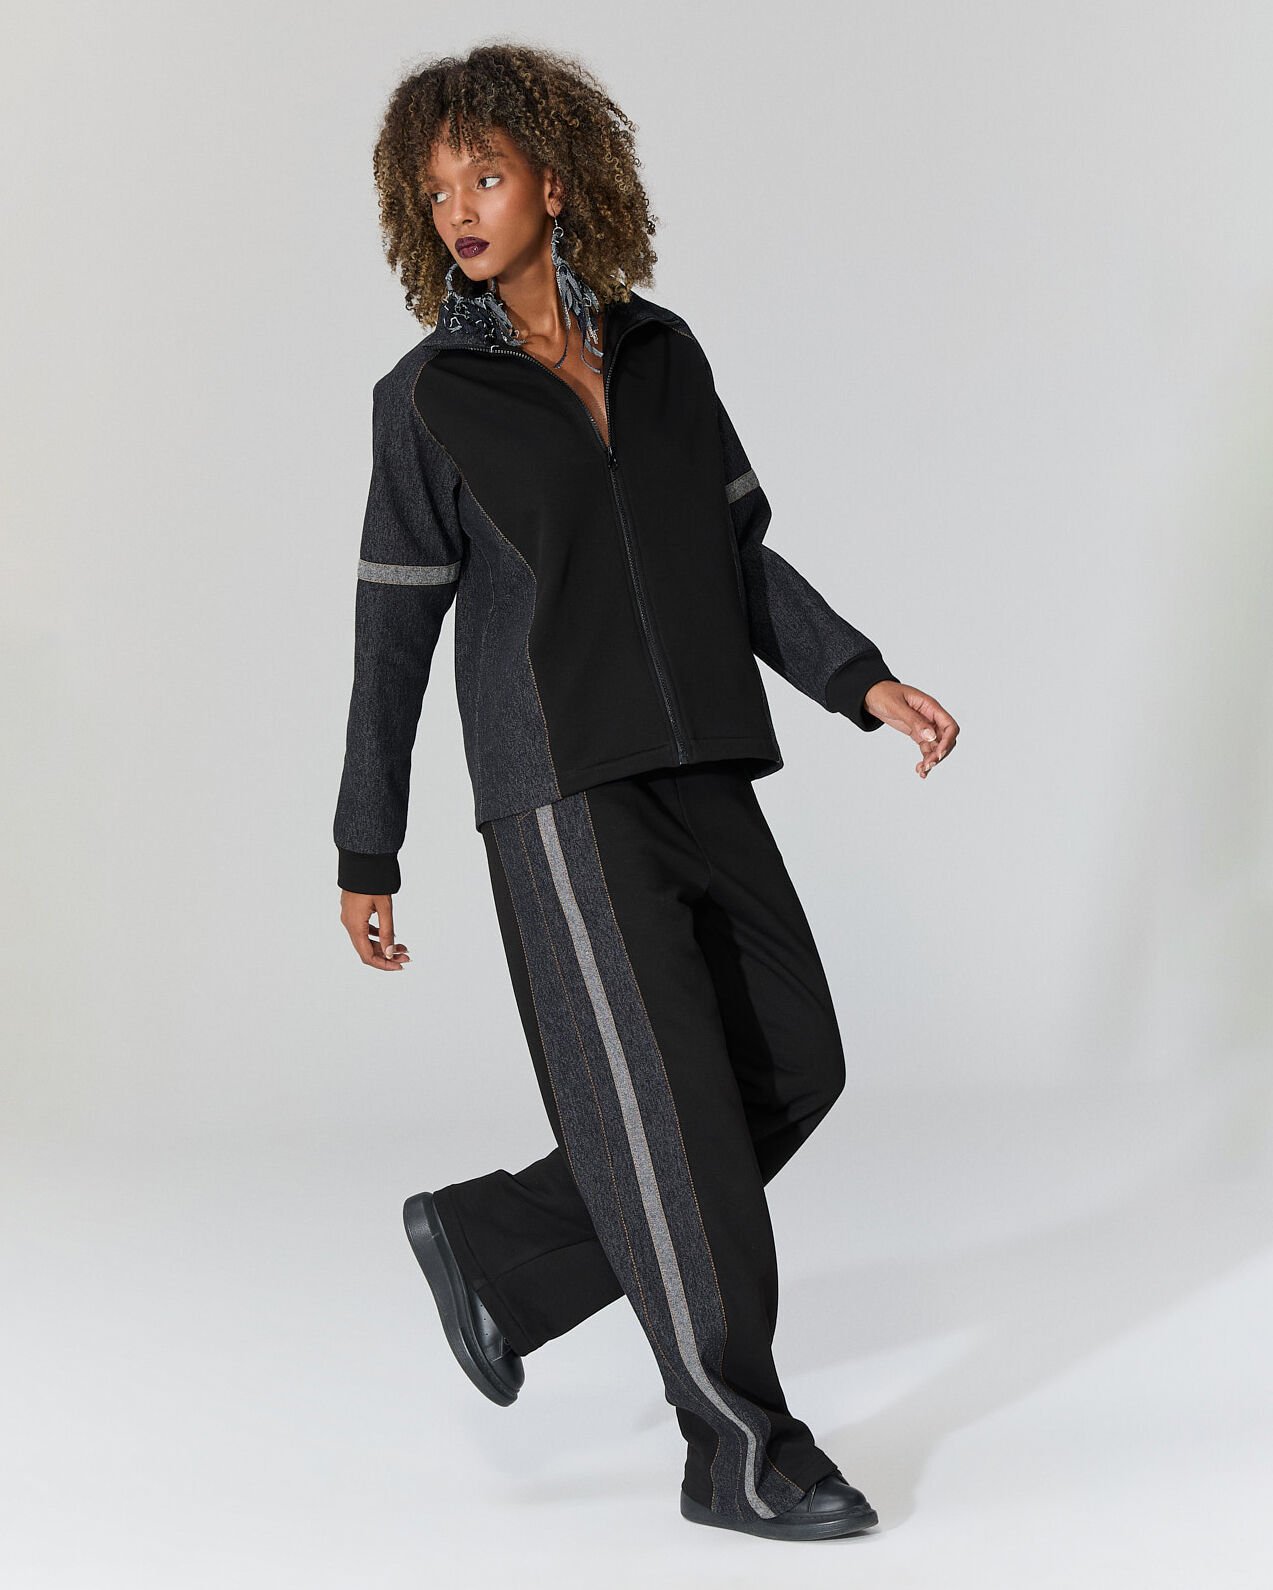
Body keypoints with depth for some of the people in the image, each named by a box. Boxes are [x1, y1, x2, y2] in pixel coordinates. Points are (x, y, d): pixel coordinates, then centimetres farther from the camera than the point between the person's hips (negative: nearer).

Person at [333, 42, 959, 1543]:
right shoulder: (428, 397, 0)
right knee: (667, 1102, -7)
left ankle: (493, 1246, 20)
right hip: (562, 790, -6)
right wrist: (367, 859, 2)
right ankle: (739, 1448, 5)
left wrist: (865, 682, 1)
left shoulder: (660, 352, 11)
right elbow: (393, 638, 1)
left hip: (699, 773, 6)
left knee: (791, 1067, 7)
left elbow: (740, 557, 14)